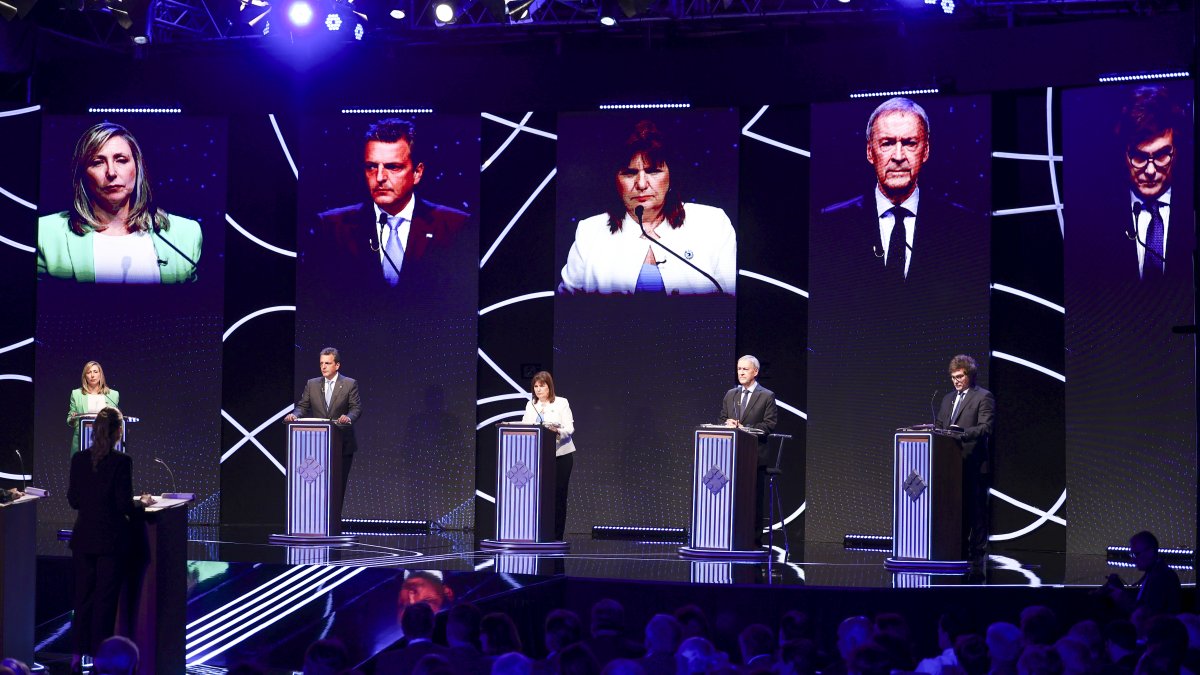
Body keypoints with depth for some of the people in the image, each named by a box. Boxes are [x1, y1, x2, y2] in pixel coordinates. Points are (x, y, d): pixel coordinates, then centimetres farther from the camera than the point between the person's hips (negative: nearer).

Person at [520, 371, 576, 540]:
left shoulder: (561, 403, -1)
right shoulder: (530, 405, 12)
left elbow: (569, 429, -8)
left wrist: (558, 432, -28)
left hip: (560, 454, -3)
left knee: (558, 495, -3)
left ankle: (556, 537, 1)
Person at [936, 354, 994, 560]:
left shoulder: (983, 397, -3)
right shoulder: (948, 399, 20)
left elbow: (985, 428, -14)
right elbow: (940, 426, 22)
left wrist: (963, 434, -28)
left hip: (973, 463, -7)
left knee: (976, 508, -4)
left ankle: (976, 550, 0)